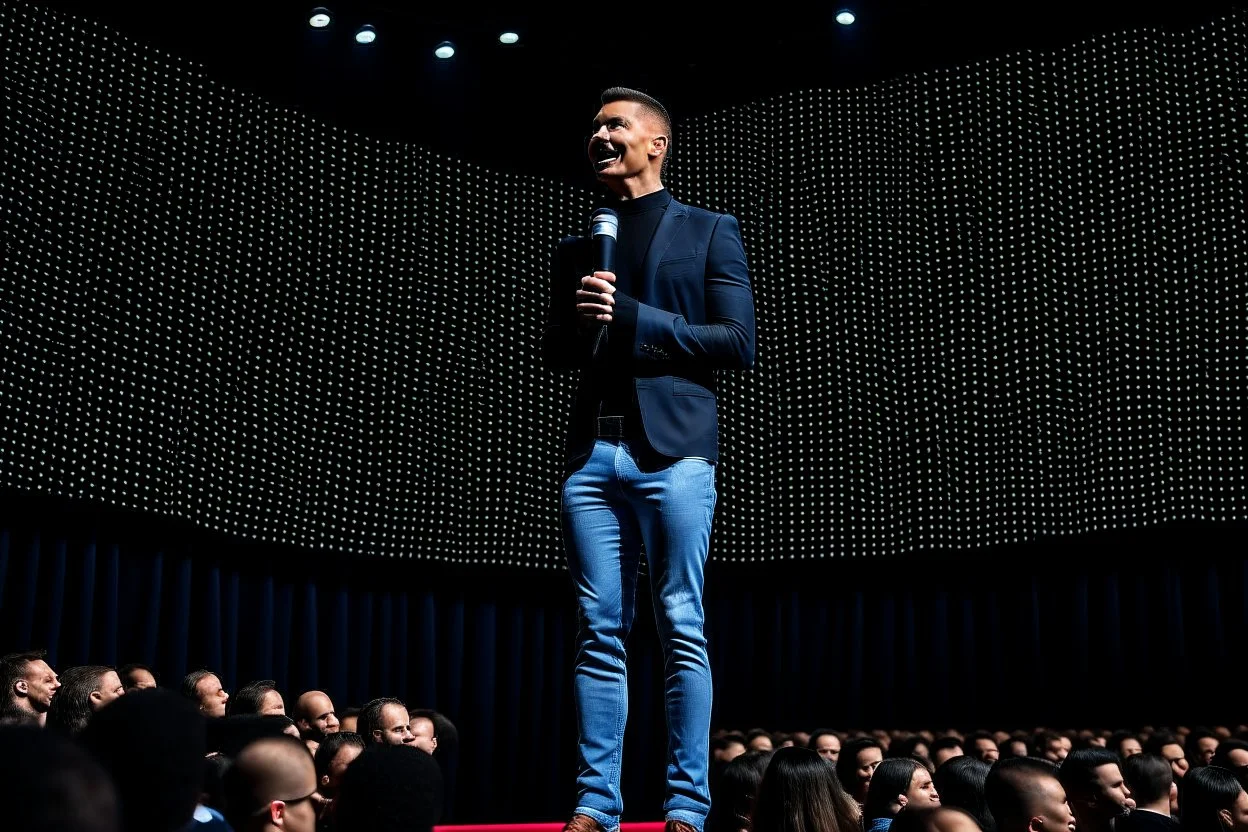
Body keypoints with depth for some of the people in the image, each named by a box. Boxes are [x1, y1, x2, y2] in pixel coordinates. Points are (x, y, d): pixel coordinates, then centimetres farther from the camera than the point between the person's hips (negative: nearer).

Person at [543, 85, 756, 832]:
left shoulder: (711, 232, 8)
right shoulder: (575, 251, 20)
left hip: (673, 448, -4)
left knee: (681, 629, -3)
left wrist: (632, 319, -8)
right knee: (600, 633, 2)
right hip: (592, 453, 4)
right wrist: (576, 324, -1)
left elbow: (739, 342, -1)